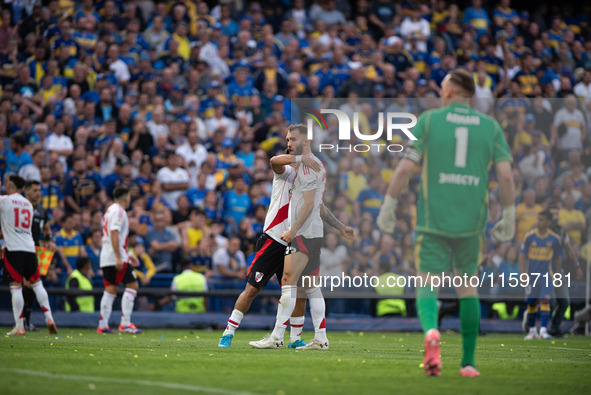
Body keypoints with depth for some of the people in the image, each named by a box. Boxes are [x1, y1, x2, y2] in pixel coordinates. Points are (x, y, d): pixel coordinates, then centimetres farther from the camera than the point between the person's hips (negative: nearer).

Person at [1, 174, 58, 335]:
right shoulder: (28, 204, 17)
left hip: (13, 249, -5)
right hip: (30, 248, 5)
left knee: (15, 286, -6)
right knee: (36, 284, 13)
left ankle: (19, 326, -8)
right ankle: (49, 318, 7)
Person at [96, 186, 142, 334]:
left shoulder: (110, 210, 22)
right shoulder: (118, 211, -9)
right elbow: (114, 233, -19)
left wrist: (128, 255, 30)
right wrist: (118, 257, -23)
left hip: (106, 259, 9)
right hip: (116, 257, -9)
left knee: (110, 289, 7)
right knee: (132, 285, -6)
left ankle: (103, 325, 2)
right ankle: (125, 323, -11)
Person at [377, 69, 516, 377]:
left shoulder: (428, 120, 1)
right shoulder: (491, 127, 6)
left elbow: (405, 167, -6)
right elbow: (506, 175, -2)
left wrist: (388, 205, 3)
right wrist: (509, 216, 9)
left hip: (433, 221, -2)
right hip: (471, 222, 2)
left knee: (428, 285, 0)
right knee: (467, 287, 17)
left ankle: (430, 330, -33)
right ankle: (468, 362, 16)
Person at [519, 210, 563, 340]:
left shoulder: (555, 239, -1)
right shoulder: (529, 236, -3)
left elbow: (557, 259, 10)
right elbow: (522, 255, 0)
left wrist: (557, 276, 14)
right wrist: (522, 274, -8)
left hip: (547, 275, -1)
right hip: (531, 274, 1)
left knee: (545, 301, -16)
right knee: (531, 304, 6)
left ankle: (543, 330, -19)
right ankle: (532, 330, 22)